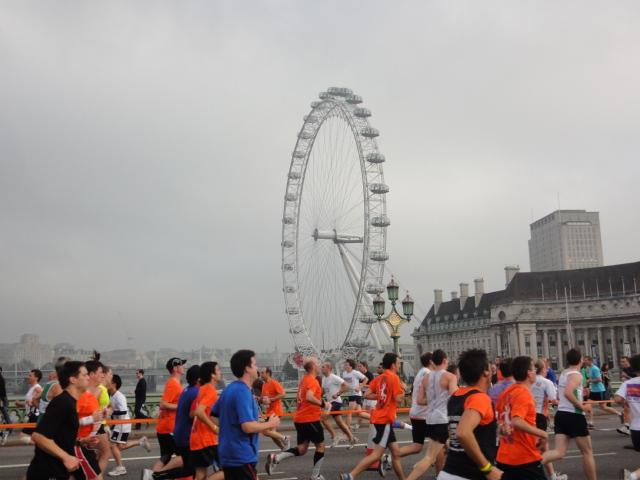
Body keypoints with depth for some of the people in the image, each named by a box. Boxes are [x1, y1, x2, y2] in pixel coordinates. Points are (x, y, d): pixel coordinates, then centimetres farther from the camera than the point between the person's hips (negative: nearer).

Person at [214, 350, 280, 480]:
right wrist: (270, 424, -10)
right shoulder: (243, 392, -19)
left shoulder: (230, 389, 9)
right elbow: (248, 426, -27)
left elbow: (214, 415, 19)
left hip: (228, 454, 9)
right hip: (242, 456, -9)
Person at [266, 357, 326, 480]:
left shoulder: (304, 379, 13)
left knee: (302, 449, 11)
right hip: (310, 419, -8)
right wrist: (322, 404, -19)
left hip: (299, 419, 8)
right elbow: (309, 397, -31)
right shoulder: (312, 381, -15)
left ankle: (276, 458, -6)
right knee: (320, 446, 8)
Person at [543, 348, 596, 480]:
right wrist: (582, 406, -19)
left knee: (559, 452, -2)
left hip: (561, 414, 7)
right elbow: (568, 392, -29)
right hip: (574, 416, -7)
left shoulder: (563, 373, 15)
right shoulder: (576, 375, -11)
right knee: (587, 452, 11)